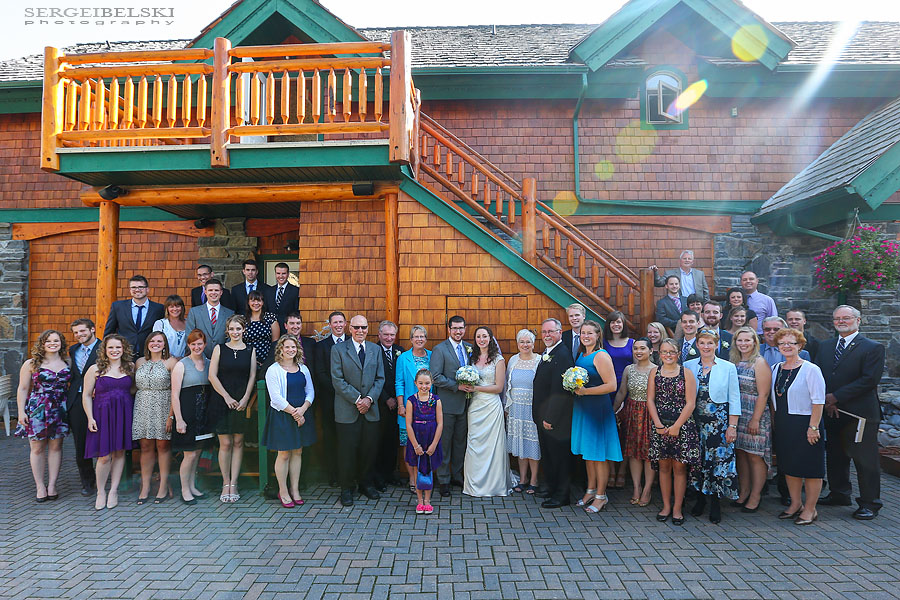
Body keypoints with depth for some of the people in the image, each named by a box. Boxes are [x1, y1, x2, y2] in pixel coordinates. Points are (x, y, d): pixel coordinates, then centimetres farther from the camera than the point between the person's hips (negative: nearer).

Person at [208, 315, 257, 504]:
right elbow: (212, 376, -1)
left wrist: (245, 398, -7)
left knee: (238, 442, 3)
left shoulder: (250, 350, 7)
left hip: (242, 402, 1)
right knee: (225, 443, -1)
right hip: (221, 401, -1)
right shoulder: (219, 348, 3)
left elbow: (252, 376, 4)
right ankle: (226, 483, 11)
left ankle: (233, 484, 10)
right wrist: (227, 397, -7)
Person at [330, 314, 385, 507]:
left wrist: (369, 398, -7)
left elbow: (380, 378, 8)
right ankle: (346, 488, 16)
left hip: (370, 409, 3)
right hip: (347, 410, -3)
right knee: (347, 449, 2)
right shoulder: (338, 349, -1)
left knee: (370, 448, 8)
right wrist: (357, 399, -13)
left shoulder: (375, 349, 10)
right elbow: (337, 380, -7)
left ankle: (366, 483, 26)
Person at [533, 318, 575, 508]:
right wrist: (538, 414, 14)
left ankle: (561, 496, 14)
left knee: (559, 455, 2)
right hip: (544, 417, 10)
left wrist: (551, 418, -22)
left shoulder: (562, 354, -18)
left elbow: (559, 391, -23)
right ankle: (551, 490, 32)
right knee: (548, 455, 18)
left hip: (556, 419, -10)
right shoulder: (546, 354, 14)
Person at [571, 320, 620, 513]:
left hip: (598, 408, -8)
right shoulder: (581, 355, 12)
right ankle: (591, 490, 26)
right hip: (582, 408, 8)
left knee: (599, 452, 0)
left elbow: (611, 386, -19)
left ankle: (601, 496, 11)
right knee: (587, 451, 14)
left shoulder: (601, 355, -13)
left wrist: (585, 391, -20)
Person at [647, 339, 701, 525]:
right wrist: (658, 424, -7)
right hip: (660, 426, 2)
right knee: (663, 466, 8)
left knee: (679, 467, 2)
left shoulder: (686, 373, -1)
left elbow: (690, 403, -5)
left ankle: (677, 508, 13)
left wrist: (676, 426, -11)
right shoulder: (654, 372, 7)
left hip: (682, 426, -2)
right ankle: (666, 506, 19)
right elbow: (650, 400, 4)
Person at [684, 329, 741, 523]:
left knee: (719, 460, -2)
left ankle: (715, 503, 11)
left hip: (719, 422, -2)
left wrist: (732, 426, -6)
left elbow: (734, 399, 0)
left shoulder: (728, 368, 1)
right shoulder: (688, 366, 5)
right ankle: (701, 498, 22)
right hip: (695, 421, 2)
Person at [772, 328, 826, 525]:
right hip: (783, 425, 6)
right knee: (789, 465, 13)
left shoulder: (811, 369, -10)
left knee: (810, 466, 3)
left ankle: (810, 509, 15)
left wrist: (813, 427, -18)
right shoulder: (776, 369, 8)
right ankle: (796, 504, 27)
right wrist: (775, 422, 10)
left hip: (805, 423, -6)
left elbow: (818, 401, -13)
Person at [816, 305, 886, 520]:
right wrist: (825, 400, -7)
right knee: (835, 456, 15)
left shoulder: (873, 348, -4)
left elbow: (870, 380, -14)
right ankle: (839, 494, 29)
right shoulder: (824, 347, 13)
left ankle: (869, 503, 12)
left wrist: (836, 397, -15)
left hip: (859, 413, -5)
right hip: (831, 413, 6)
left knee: (865, 460, 0)